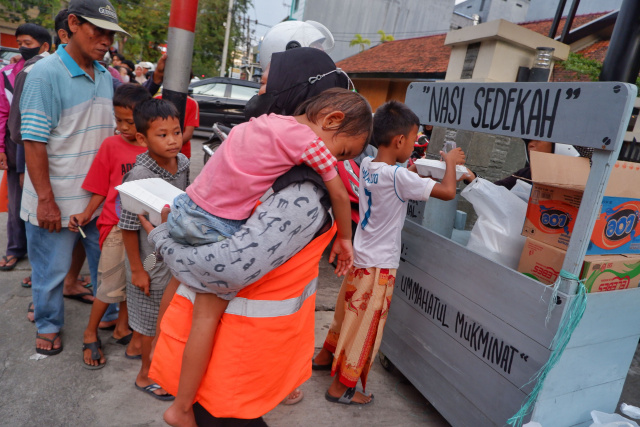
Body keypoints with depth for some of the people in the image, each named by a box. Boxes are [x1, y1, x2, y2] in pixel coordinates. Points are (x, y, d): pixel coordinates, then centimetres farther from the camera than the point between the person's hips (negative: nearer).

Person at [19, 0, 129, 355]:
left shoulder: (105, 77, 7)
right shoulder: (46, 73, -14)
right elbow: (34, 142, -16)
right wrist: (46, 200, -18)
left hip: (100, 197, 6)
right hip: (56, 201, -5)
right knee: (51, 270, 12)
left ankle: (111, 317, 37)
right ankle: (48, 326, 35)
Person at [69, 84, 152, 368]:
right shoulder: (111, 145, -4)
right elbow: (100, 189, 1)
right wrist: (86, 214, -9)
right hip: (116, 224, -2)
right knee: (112, 285, 6)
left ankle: (121, 328, 36)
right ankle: (90, 334, 28)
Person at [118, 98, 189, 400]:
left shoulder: (183, 162, -5)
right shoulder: (139, 175, -25)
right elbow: (128, 226, -18)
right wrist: (136, 269, -14)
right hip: (151, 263, -6)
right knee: (151, 323, 14)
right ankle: (146, 374, 38)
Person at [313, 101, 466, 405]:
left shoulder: (367, 165, 1)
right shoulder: (399, 177, -23)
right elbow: (448, 192, -20)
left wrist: (412, 171, 7)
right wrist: (450, 161, -4)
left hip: (359, 256, 8)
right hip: (379, 265, -8)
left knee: (347, 312, 25)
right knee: (364, 325, 5)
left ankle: (325, 356, 44)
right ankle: (342, 387, 19)